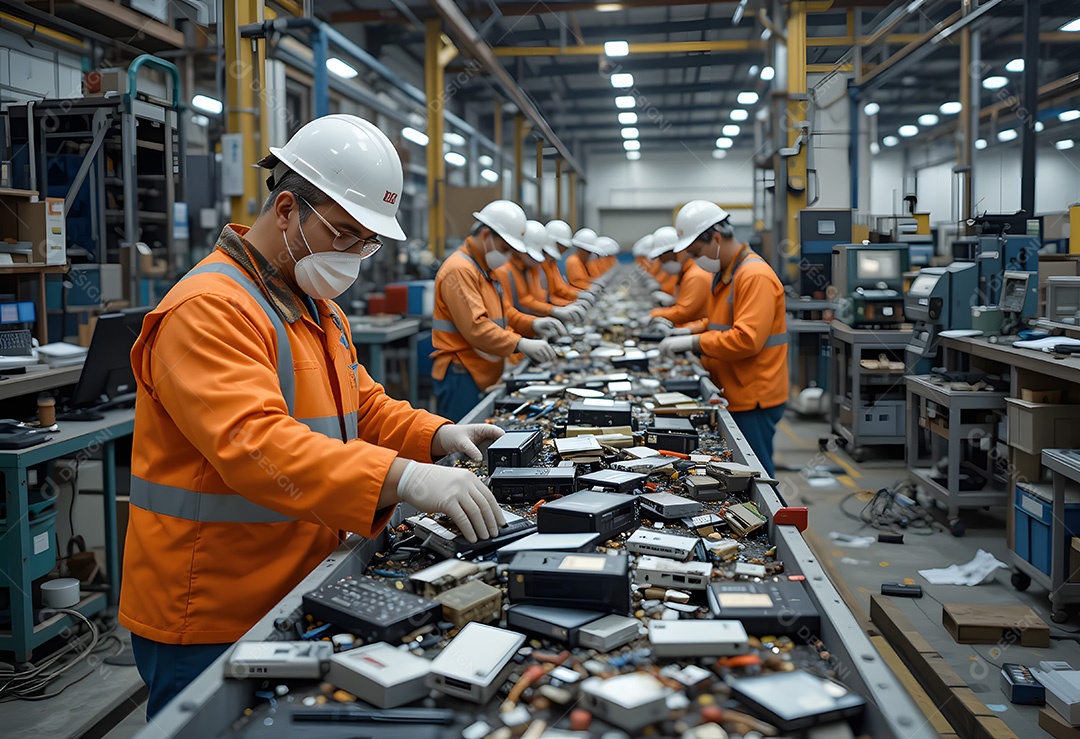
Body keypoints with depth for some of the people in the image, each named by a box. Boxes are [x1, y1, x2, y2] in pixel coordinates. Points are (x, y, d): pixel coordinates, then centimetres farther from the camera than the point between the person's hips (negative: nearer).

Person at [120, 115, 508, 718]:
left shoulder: (317, 306, 13)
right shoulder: (209, 310, -21)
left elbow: (363, 407, 17)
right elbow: (255, 444, -35)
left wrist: (440, 436, -2)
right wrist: (404, 478, -44)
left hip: (297, 599, 9)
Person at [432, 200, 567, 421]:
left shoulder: (487, 269, 19)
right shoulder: (459, 270, -16)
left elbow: (505, 312, 21)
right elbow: (474, 327, -25)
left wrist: (533, 324, 1)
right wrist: (520, 344, -29)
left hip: (487, 376, 10)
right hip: (461, 377, -10)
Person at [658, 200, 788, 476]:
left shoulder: (756, 277, -19)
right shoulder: (725, 273, 14)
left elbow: (746, 339, -25)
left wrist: (693, 343, -20)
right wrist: (689, 331, 10)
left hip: (753, 401, -9)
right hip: (733, 396, 9)